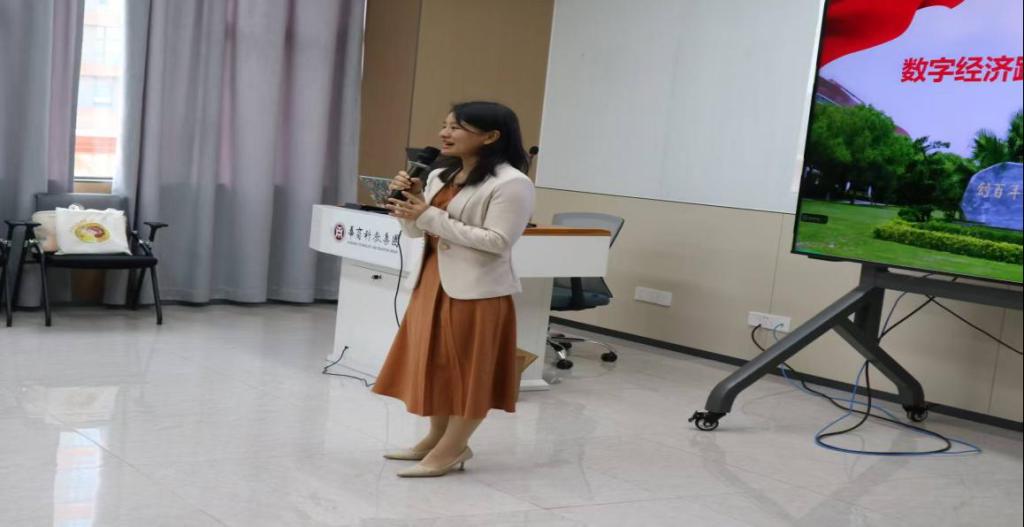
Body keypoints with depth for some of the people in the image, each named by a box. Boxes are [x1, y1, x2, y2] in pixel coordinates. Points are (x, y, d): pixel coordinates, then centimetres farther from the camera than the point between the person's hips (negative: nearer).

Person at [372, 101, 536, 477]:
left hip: (477, 289, -8)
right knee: (435, 363, 15)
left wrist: (431, 216, -20)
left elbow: (497, 242, -21)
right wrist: (408, 201, -6)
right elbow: (415, 232, 15)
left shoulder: (511, 184, -14)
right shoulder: (439, 176, 10)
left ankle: (452, 449, 14)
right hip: (434, 280, 8)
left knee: (469, 369, 3)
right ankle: (437, 439, 29)